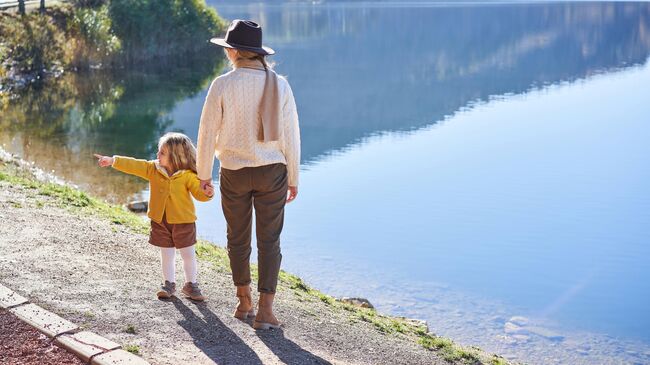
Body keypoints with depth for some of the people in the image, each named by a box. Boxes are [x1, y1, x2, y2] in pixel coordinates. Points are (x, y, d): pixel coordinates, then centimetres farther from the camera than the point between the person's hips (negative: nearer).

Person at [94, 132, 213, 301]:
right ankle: (169, 284, 26)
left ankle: (191, 284, 21)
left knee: (188, 254, 7)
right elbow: (133, 165, -6)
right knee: (166, 254, 14)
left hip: (183, 221, -3)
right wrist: (112, 161, -13)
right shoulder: (153, 169, -1)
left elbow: (198, 191, -18)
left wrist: (206, 193, -41)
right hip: (160, 221, 4)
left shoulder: (188, 175, -13)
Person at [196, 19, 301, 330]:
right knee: (269, 240, 7)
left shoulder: (222, 85, -11)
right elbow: (290, 135, -3)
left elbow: (208, 133, -5)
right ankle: (265, 311, 3)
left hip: (234, 173, -1)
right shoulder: (279, 85, -5)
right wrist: (293, 178, 7)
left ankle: (244, 302, 28)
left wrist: (203, 173, 8)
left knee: (238, 238, 17)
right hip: (272, 172, 1)